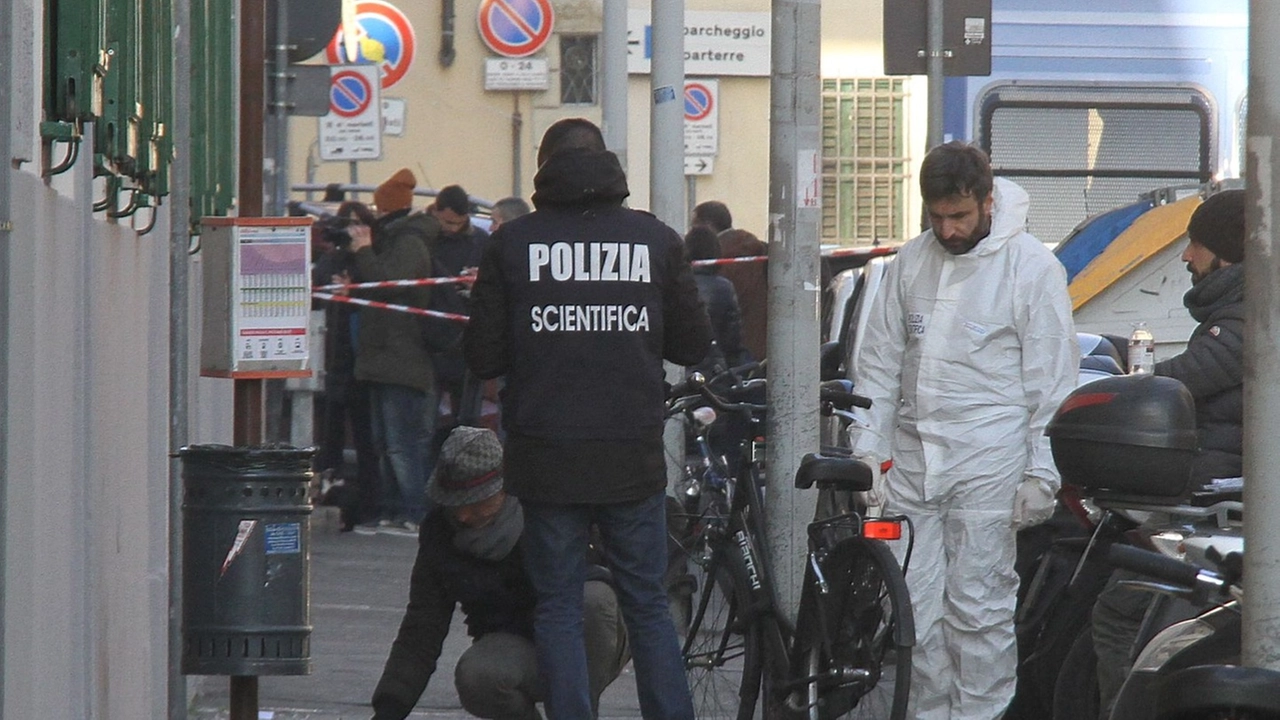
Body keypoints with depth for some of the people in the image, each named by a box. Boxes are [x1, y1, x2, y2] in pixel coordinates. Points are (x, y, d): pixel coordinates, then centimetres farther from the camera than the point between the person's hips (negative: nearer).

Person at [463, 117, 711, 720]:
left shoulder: (513, 242, -3)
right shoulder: (656, 239, 0)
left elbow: (482, 357, -2)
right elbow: (693, 345, 5)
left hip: (546, 460, -1)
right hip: (634, 460, 1)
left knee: (557, 606, 6)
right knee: (648, 604, 10)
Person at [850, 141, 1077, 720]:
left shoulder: (1031, 267, -3)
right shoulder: (909, 263, 12)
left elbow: (1052, 382, -4)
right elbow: (879, 363, 18)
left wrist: (1041, 476, -8)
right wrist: (866, 450, 9)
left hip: (987, 463, -5)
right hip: (911, 459, 5)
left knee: (977, 606, -6)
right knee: (914, 606, 4)